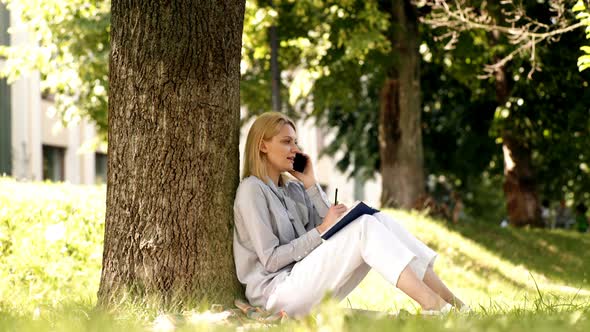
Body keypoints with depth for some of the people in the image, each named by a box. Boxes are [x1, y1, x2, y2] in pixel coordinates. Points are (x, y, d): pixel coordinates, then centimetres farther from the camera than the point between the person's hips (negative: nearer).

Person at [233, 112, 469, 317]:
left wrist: (311, 184, 5)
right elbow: (270, 259, -13)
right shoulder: (252, 190, -6)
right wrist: (322, 230, -15)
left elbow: (331, 228, 7)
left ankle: (451, 302, -16)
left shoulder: (292, 188, 18)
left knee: (380, 221, -7)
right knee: (365, 227, -21)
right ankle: (432, 305, -32)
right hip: (276, 292, -8)